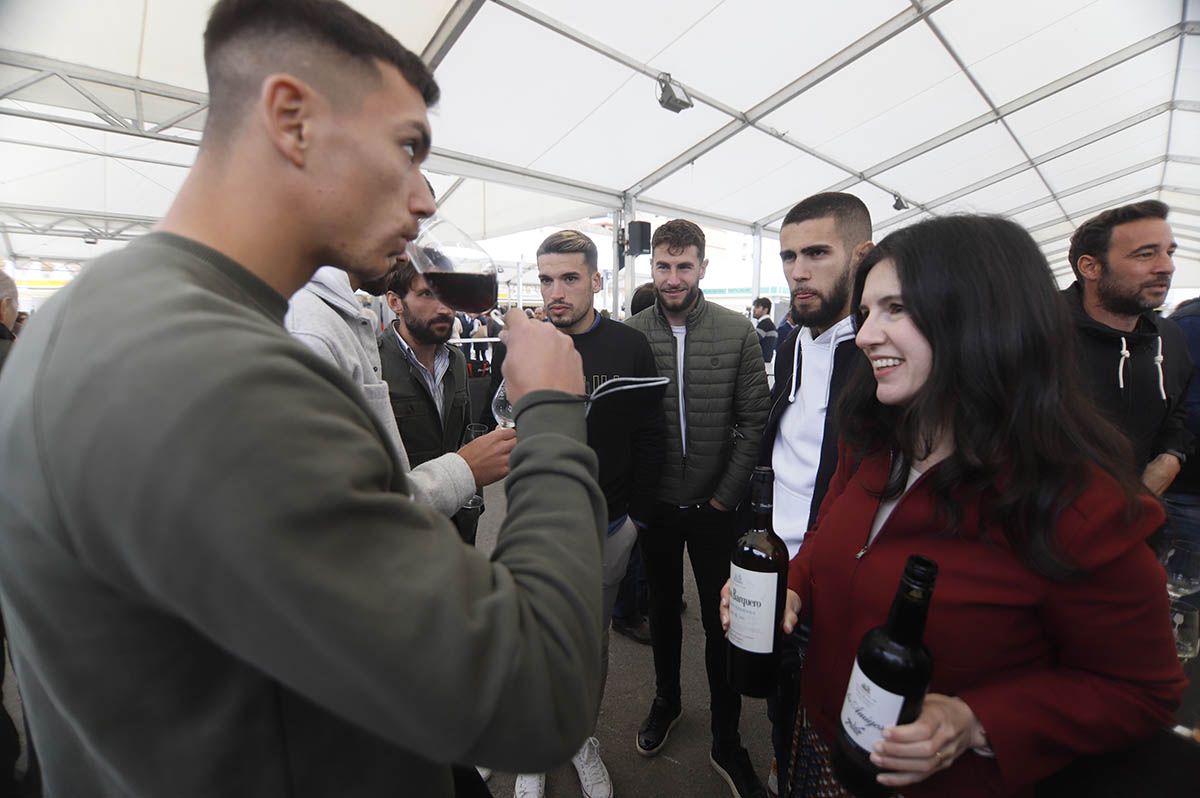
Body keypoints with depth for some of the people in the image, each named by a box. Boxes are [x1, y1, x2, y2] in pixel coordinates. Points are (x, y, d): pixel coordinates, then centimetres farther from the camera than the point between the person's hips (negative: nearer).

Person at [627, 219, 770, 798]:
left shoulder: (738, 332, -6)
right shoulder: (630, 333, -5)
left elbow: (754, 420, -5)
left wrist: (727, 492, -8)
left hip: (714, 506, -1)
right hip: (654, 505, 1)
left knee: (721, 619, 10)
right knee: (663, 604, 20)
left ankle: (726, 740, 32)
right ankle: (666, 698, 46)